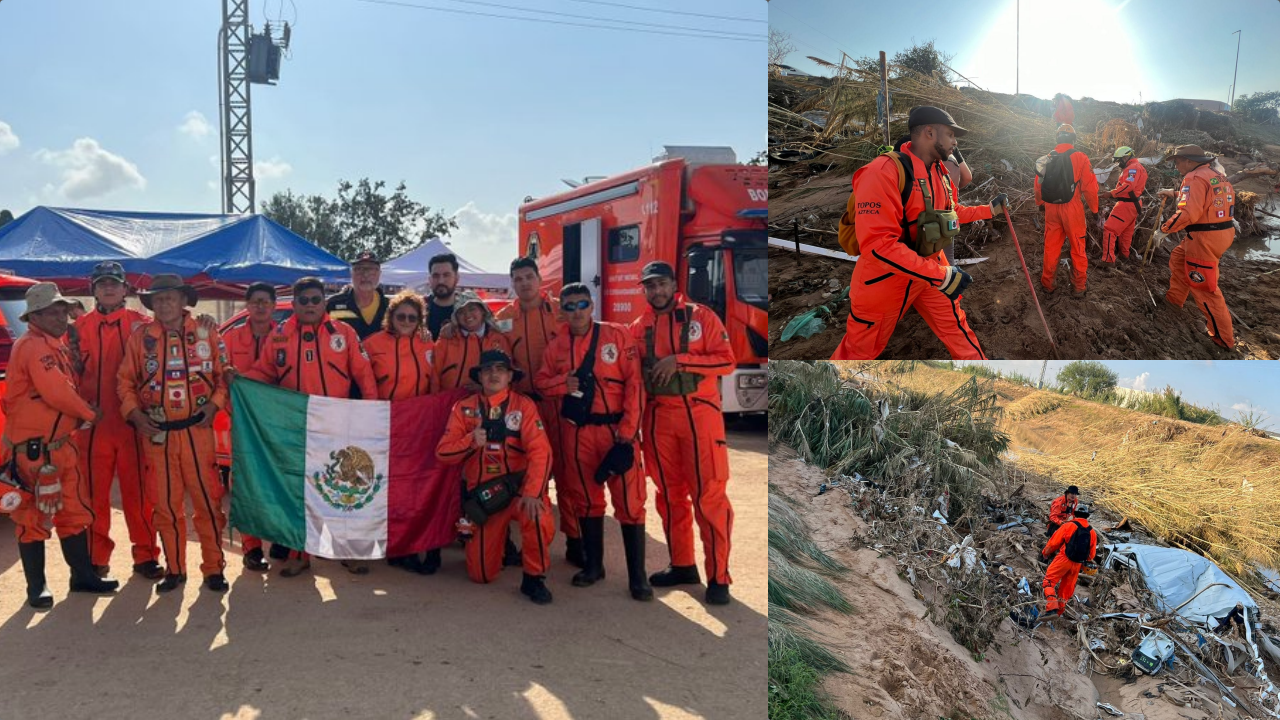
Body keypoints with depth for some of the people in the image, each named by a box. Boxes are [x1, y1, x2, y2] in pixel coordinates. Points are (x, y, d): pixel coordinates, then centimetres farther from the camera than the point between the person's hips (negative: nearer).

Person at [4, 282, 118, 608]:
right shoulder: (33, 346, -15)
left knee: (74, 512, 14)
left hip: (60, 445, 9)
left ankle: (83, 576, 23)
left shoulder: (55, 346, 16)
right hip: (32, 449, -9)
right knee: (33, 517, 1)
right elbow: (55, 392, -23)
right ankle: (36, 587, 10)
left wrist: (81, 417, 0)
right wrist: (89, 413, -9)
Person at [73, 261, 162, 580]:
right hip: (94, 423, 1)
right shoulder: (81, 326, 9)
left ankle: (145, 555, 12)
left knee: (139, 492, 3)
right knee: (94, 493, 7)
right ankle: (97, 557, 18)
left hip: (133, 422, -1)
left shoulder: (140, 323, 6)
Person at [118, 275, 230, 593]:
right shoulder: (140, 337, 5)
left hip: (197, 431, -1)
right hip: (156, 433, 1)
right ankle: (174, 569, 20)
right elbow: (125, 381, 10)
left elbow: (224, 374, 7)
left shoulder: (206, 334, 2)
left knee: (207, 500, 0)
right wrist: (134, 413, -3)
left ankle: (213, 567, 11)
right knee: (166, 504, 8)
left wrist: (214, 404, -7)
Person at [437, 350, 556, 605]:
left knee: (538, 518, -37)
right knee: (481, 575, 4)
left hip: (517, 487, -2)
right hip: (481, 495, 3)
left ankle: (533, 577, -10)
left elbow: (540, 452, -16)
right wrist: (470, 441, -21)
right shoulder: (463, 408, 4)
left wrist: (532, 493, -30)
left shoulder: (524, 406, -5)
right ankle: (498, 541, 40)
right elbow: (443, 452, -2)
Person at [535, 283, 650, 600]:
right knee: (586, 498, 13)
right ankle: (593, 565, 27)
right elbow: (541, 382, 15)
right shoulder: (556, 346, 8)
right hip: (576, 432, 4)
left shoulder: (618, 335, -3)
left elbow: (634, 383, -7)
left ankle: (637, 576, 2)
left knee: (629, 500, -5)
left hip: (616, 428, -4)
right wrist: (563, 383, -8)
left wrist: (628, 428, -14)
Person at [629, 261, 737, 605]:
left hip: (699, 413, -4)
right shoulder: (638, 328, 10)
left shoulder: (701, 316, 0)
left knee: (708, 493, -6)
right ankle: (682, 565, 24)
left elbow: (726, 361, -7)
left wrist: (679, 360, -16)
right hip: (658, 417, 4)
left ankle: (718, 576, 1)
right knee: (668, 494, 11)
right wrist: (634, 423, 7)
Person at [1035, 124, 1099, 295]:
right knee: (1078, 247, 9)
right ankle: (1079, 285, 16)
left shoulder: (1047, 158, 1)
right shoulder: (1080, 158, -10)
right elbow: (1090, 186, -9)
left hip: (1051, 208, 3)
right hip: (1072, 208, -3)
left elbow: (1038, 184, 9)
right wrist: (1094, 209, 3)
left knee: (1051, 246, 14)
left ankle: (1047, 282, 22)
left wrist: (1040, 203, 27)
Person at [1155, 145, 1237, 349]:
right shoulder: (1217, 175, 14)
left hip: (1205, 238, -10)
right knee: (1178, 258, 30)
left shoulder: (1195, 178, -16)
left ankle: (1223, 337, 4)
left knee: (1204, 288, -1)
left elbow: (1188, 213, -26)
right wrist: (1175, 194, 40)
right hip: (1223, 231, 10)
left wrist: (1164, 229, -15)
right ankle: (1174, 298, 46)